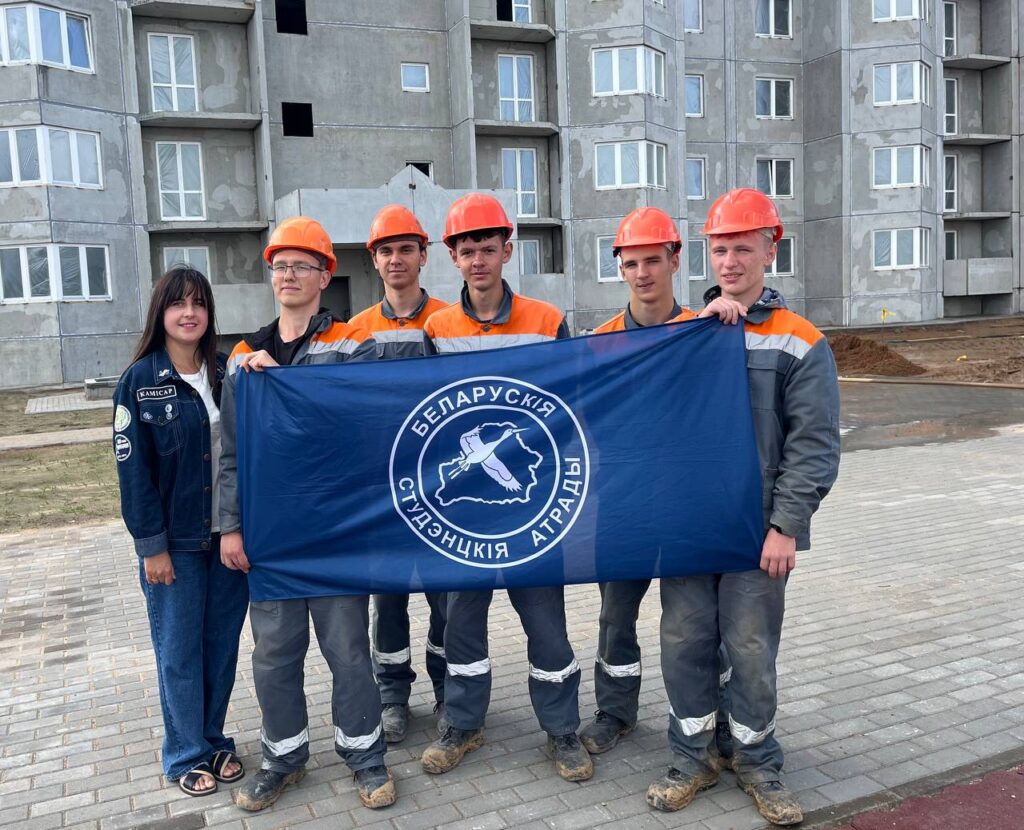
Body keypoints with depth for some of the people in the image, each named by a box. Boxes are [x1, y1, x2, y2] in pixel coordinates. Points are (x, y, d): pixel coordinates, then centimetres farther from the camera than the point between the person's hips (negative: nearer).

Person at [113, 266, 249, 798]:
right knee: (179, 649, 7)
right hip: (175, 541, -3)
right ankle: (186, 755, 23)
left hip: (228, 533, 3)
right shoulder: (139, 381, -6)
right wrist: (152, 546, -10)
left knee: (223, 643, 12)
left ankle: (215, 739, 29)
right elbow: (134, 469, -7)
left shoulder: (225, 374, 4)